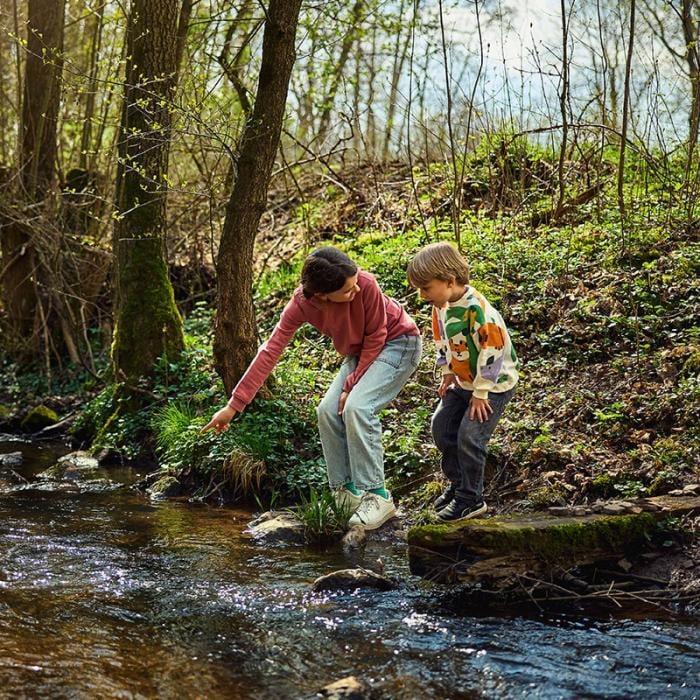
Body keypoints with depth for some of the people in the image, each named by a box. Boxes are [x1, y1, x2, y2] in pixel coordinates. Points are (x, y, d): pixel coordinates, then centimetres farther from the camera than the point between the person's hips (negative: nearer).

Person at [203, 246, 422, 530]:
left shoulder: (365, 284, -34)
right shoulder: (302, 304, -22)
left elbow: (375, 338, -19)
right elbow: (270, 351, -22)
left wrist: (352, 385, -17)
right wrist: (234, 405, -24)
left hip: (398, 342, -5)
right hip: (359, 353, 5)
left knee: (357, 406, -25)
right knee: (328, 411, -9)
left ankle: (377, 496, -19)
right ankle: (348, 493, 3)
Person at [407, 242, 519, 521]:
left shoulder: (476, 309, -30)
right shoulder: (441, 306, -3)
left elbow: (491, 353, -27)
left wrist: (481, 394, -21)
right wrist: (447, 374, 7)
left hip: (494, 384, -9)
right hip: (464, 381, 9)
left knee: (469, 436, -14)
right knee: (441, 427, 9)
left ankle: (471, 499, 1)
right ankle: (458, 483, 28)